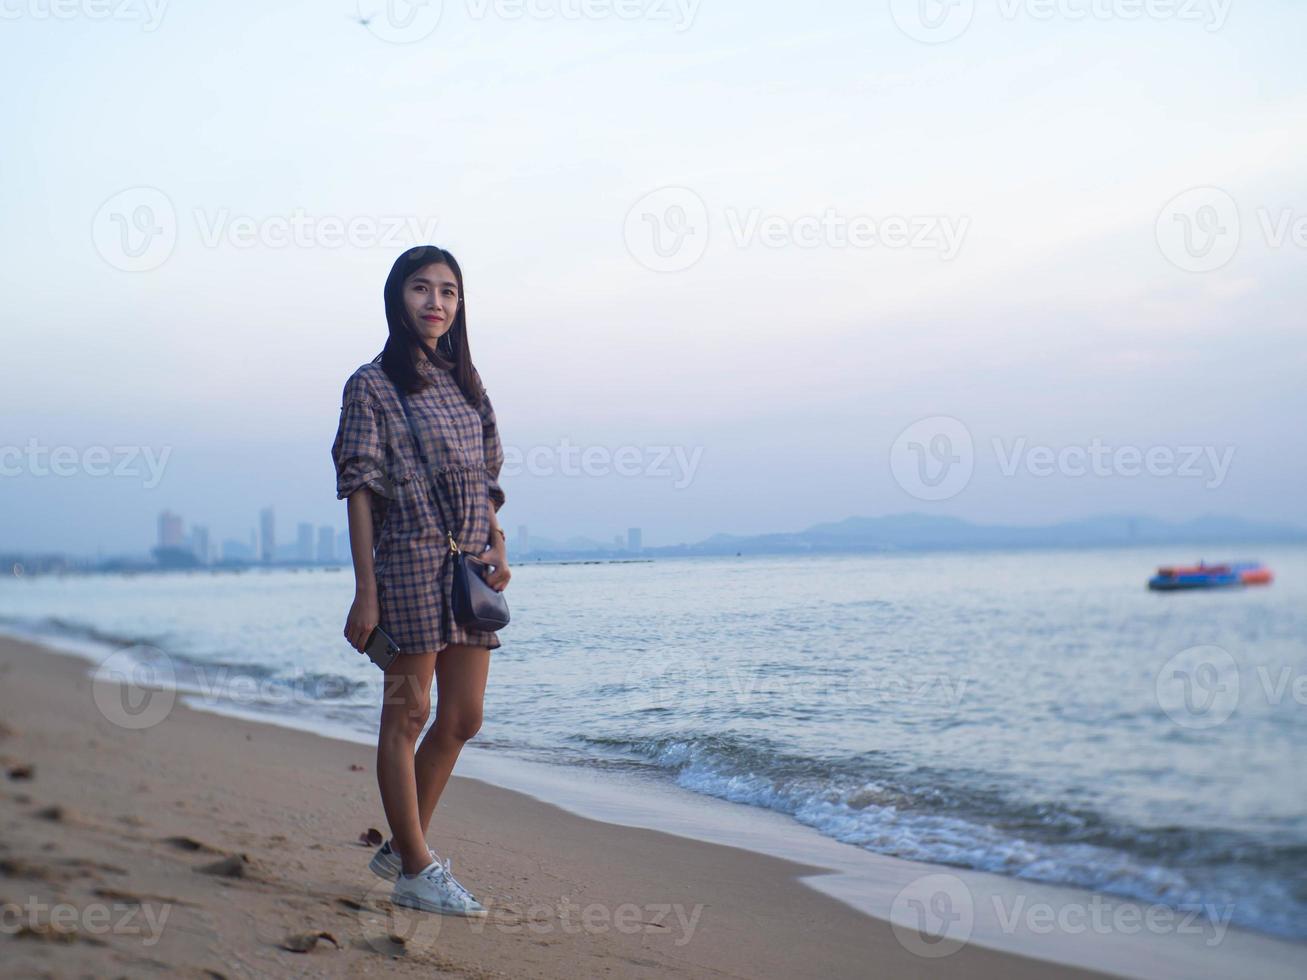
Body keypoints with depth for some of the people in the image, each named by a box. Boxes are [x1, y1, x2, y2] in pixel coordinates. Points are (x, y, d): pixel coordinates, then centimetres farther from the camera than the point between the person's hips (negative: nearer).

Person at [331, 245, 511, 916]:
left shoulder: (464, 381, 16)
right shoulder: (372, 385, -3)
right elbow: (360, 489, -7)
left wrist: (498, 544, 2)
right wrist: (366, 591, -13)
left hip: (469, 566, 7)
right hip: (411, 560, -7)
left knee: (463, 717, 8)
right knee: (408, 714, -1)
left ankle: (403, 846, 23)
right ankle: (416, 872, 7)